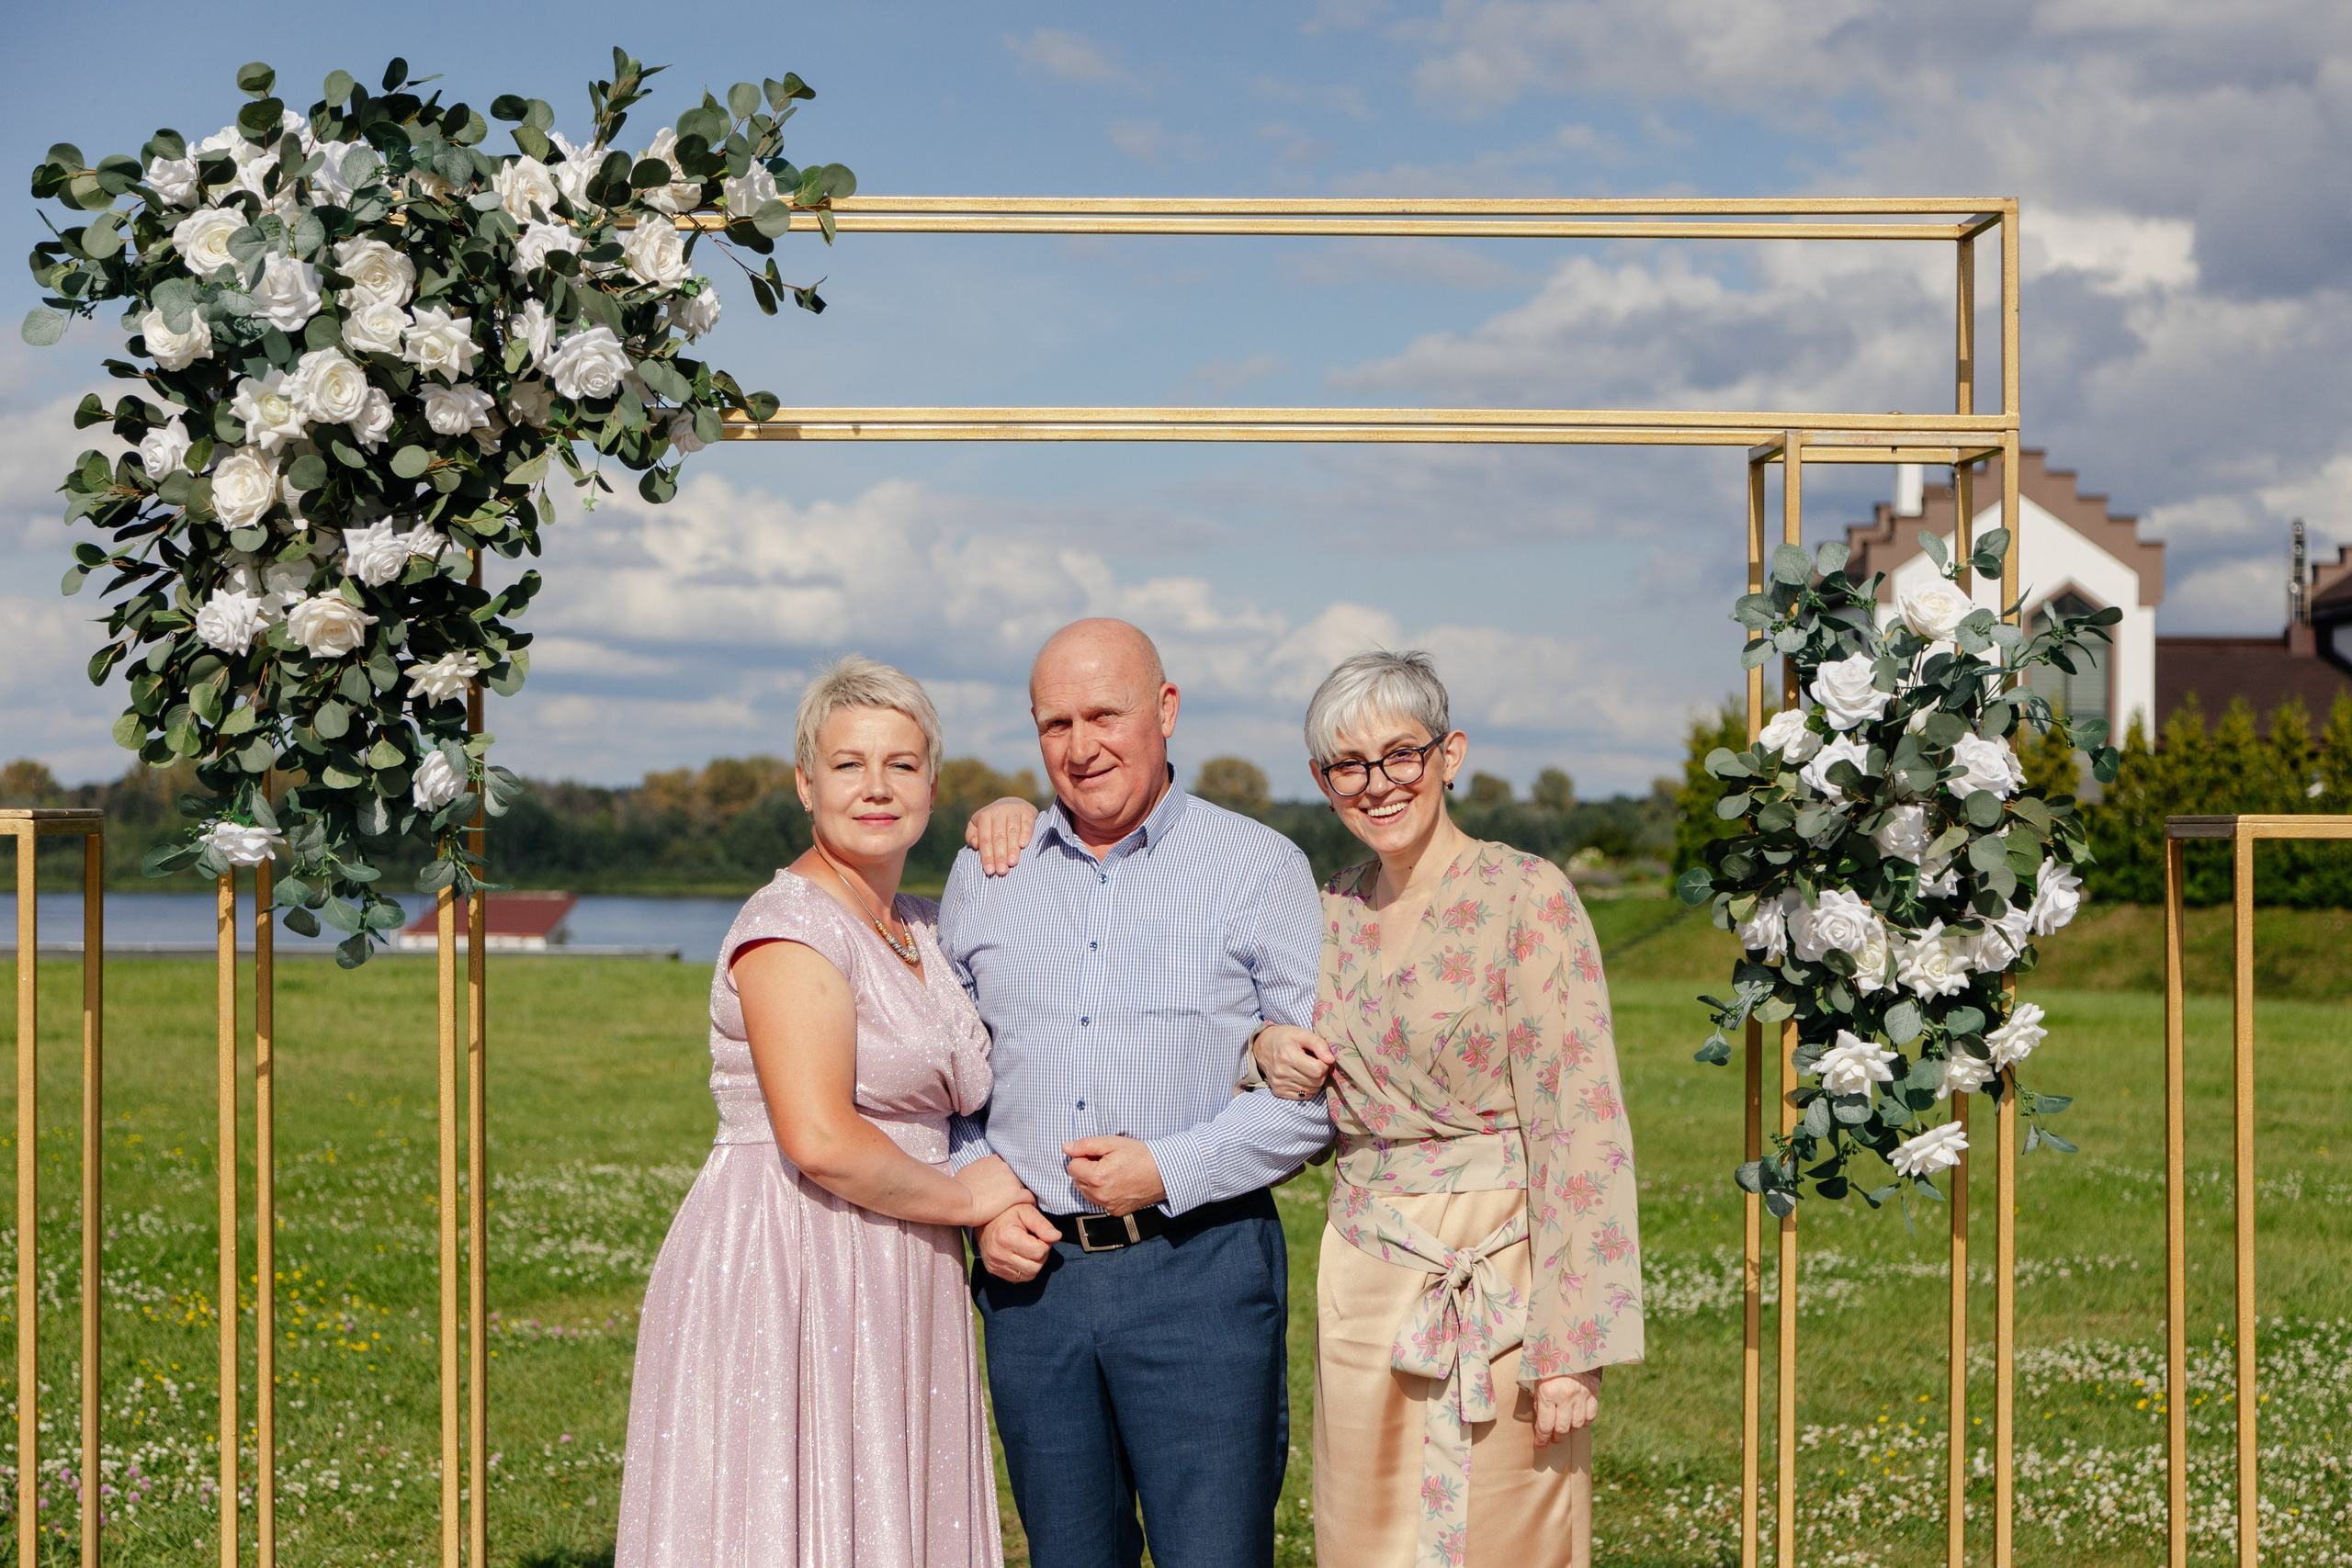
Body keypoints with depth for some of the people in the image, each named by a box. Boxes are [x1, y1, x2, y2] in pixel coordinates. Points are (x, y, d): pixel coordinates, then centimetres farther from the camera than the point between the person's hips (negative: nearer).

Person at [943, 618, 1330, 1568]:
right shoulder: (984, 875, 12)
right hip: (1032, 1270, 4)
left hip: (1198, 1271, -4)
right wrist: (973, 1188, 1)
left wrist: (1171, 1170, -12)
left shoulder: (1259, 870, 0)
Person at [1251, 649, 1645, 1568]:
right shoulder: (1333, 910, 10)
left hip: (1496, 1281, -6)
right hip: (1363, 1279, 6)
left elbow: (1579, 1126, -14)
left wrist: (1571, 1347, -18)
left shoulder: (1528, 898, -10)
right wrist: (1268, 1046, 1)